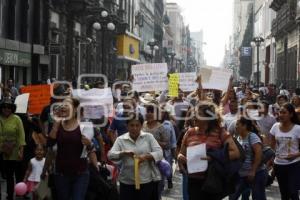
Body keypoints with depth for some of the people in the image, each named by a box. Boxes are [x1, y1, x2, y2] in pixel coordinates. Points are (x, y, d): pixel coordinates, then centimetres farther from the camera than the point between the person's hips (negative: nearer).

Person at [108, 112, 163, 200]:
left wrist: (145, 157, -23)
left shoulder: (149, 137, 3)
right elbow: (111, 155, -7)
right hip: (127, 183, 0)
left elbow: (159, 153, -4)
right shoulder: (120, 139, 3)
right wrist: (124, 153, -27)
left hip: (147, 182, 0)